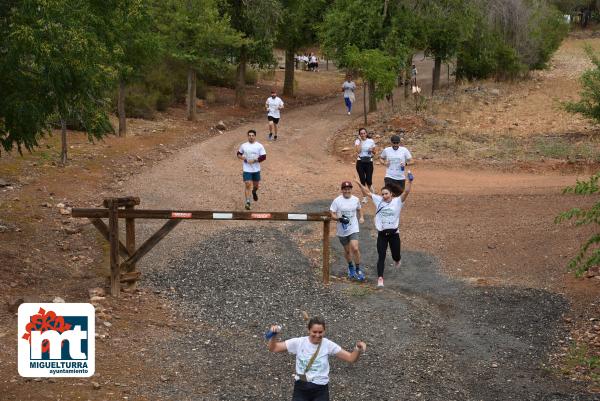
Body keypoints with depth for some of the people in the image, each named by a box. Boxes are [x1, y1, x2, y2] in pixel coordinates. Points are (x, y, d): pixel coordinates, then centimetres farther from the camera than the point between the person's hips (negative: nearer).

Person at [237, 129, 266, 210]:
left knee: (256, 185, 16)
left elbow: (264, 157, -7)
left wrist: (255, 160, -17)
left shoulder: (259, 146, -4)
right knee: (247, 185, -12)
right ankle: (247, 202, -9)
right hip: (247, 169, -1)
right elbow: (238, 154, 14)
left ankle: (254, 192, 52)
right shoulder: (243, 146, 1)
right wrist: (242, 157, -7)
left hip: (256, 169, 1)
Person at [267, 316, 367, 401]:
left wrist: (358, 349, -24)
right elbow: (272, 348, -2)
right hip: (301, 388, 0)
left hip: (320, 389, 0)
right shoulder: (299, 342, -4)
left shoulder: (328, 345, -4)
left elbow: (351, 358, -5)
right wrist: (274, 335, -21)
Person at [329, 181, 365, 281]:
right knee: (347, 250, 14)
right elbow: (332, 214, -7)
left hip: (353, 229, 0)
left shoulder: (355, 199, 1)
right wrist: (340, 218, -25)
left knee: (355, 249, -16)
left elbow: (359, 209, 21)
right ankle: (350, 267, 39)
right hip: (342, 230, 0)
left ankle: (358, 269, 1)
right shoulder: (337, 201, -8)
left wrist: (361, 217, 6)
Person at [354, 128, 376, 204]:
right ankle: (365, 197, 13)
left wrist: (373, 153, -10)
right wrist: (360, 141, -15)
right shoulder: (357, 141, -1)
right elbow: (358, 150, -18)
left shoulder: (371, 141, 2)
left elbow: (375, 151, 12)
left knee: (368, 180, -7)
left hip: (369, 162, 0)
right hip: (360, 163, 0)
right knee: (362, 180, 1)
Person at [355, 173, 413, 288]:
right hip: (382, 234, 1)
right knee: (381, 257, -5)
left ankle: (397, 260, 53)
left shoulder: (397, 201, -5)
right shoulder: (378, 200, 2)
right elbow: (367, 193, 5)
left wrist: (410, 181, -32)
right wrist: (359, 184, -8)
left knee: (396, 255, 15)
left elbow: (406, 192, -18)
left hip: (394, 233, -1)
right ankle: (380, 279, -6)